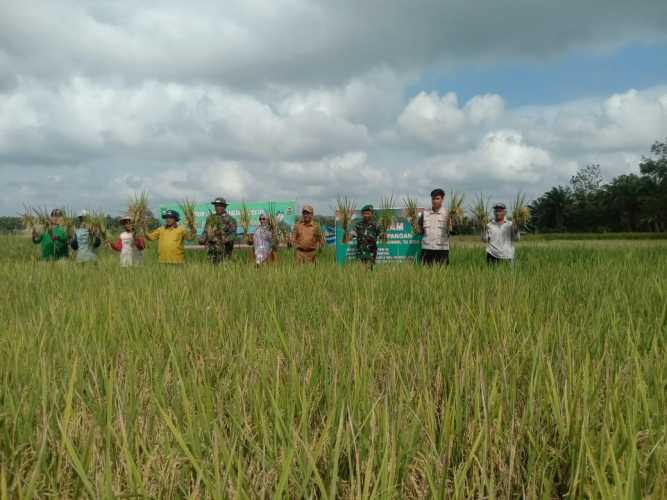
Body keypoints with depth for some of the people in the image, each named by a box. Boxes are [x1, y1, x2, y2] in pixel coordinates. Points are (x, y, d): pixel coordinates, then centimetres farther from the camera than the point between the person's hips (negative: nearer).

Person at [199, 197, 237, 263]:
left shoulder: (230, 219, 2)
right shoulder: (210, 218, 16)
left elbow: (233, 233, -5)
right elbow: (206, 232, 20)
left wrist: (227, 240, -23)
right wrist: (202, 240, 3)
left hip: (224, 248, -4)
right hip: (212, 248, 4)